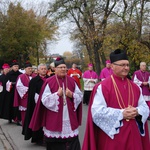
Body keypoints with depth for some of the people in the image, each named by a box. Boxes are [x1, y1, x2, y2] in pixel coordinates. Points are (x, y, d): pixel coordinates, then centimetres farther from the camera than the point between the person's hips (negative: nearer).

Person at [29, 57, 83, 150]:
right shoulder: (49, 82, -5)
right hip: (54, 119, -3)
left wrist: (72, 95, -10)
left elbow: (80, 96, 9)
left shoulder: (71, 81, 6)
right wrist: (57, 94, -15)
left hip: (70, 118, 3)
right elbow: (44, 100, -9)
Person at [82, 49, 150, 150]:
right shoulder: (102, 87, -9)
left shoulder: (135, 87, 9)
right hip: (112, 135, -5)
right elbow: (97, 111, -16)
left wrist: (136, 112, -12)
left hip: (132, 134, 5)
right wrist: (121, 113, -20)